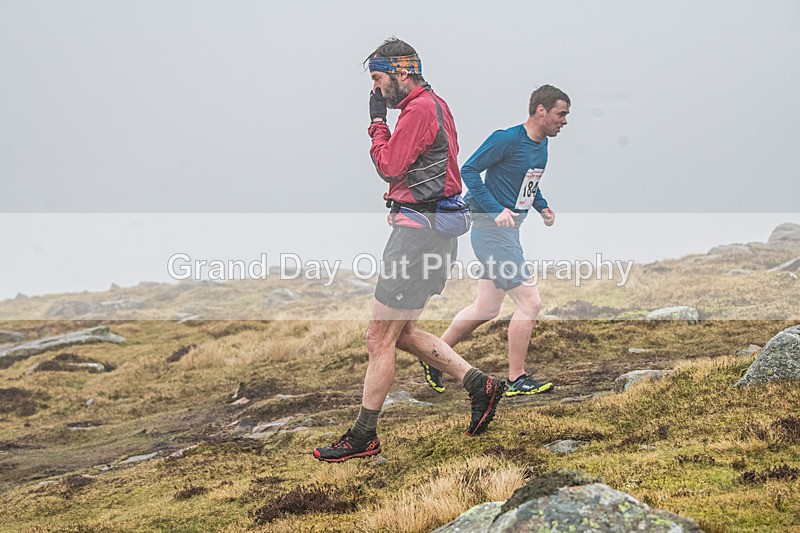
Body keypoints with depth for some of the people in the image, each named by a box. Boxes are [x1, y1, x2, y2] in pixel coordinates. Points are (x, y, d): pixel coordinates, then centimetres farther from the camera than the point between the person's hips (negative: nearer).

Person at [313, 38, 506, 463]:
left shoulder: (419, 111, -15)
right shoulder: (434, 105, 18)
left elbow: (389, 167, -17)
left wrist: (378, 121, -7)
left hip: (419, 232, -11)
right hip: (429, 227, 11)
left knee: (380, 337, -5)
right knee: (403, 333, 16)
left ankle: (364, 436, 1)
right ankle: (480, 384, 15)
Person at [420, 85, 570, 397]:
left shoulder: (542, 144, 11)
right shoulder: (507, 140, -16)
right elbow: (468, 170, -16)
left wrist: (542, 207, 9)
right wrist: (496, 210, -23)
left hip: (508, 231, 10)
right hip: (493, 230, -10)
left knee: (486, 309, 14)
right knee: (530, 302, -10)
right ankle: (517, 380, -2)